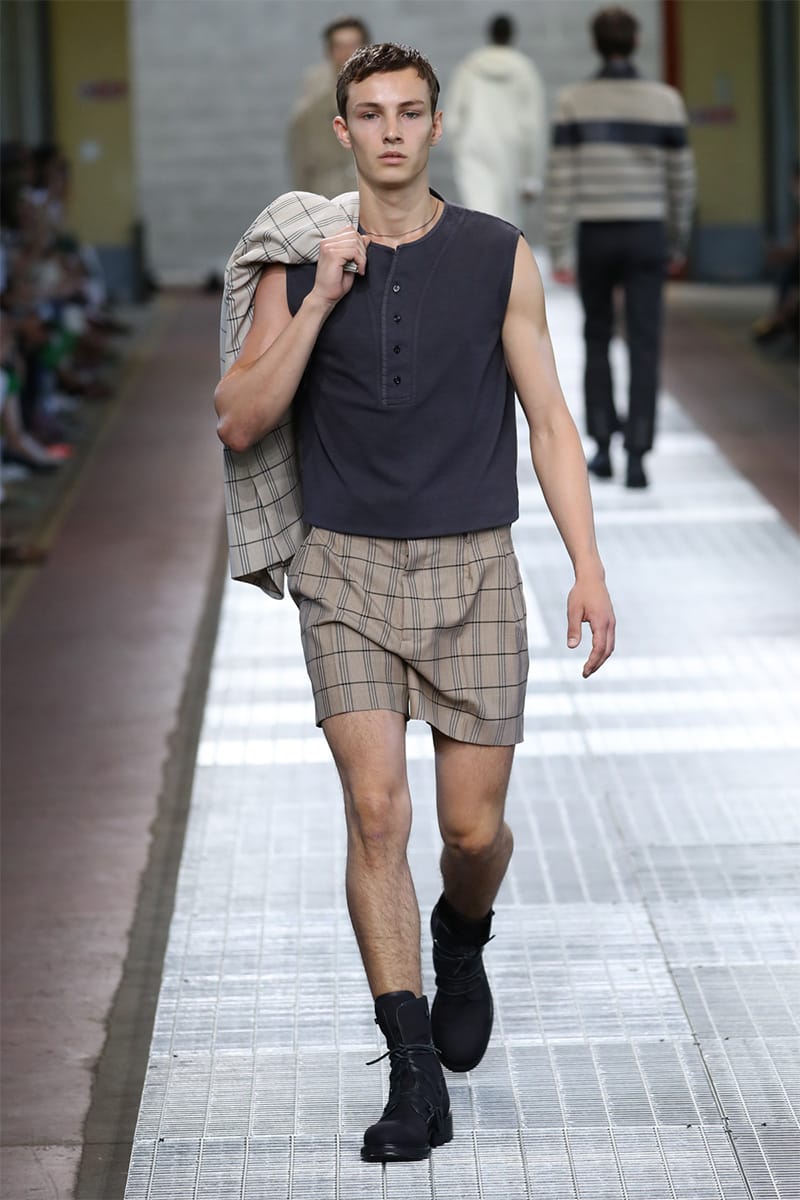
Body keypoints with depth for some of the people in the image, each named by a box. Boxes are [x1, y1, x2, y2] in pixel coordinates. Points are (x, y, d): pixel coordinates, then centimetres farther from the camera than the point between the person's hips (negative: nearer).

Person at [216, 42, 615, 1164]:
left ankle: (461, 942, 39)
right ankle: (416, 1079, -9)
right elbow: (240, 425, -3)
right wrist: (321, 300, -12)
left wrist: (589, 568, -5)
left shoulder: (498, 258, 2)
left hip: (473, 569, 0)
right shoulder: (298, 267, 3)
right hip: (349, 571, 0)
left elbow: (549, 420, 3)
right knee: (377, 811, -13)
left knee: (474, 829, 2)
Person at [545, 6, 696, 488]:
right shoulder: (666, 100, -2)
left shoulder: (573, 101, -3)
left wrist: (558, 254, -4)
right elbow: (681, 178, 3)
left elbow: (562, 179, -6)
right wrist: (679, 244, 16)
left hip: (595, 236, 1)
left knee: (597, 340, 19)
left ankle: (603, 446, 17)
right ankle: (637, 458, -11)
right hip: (645, 236, -1)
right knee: (644, 349, -1)